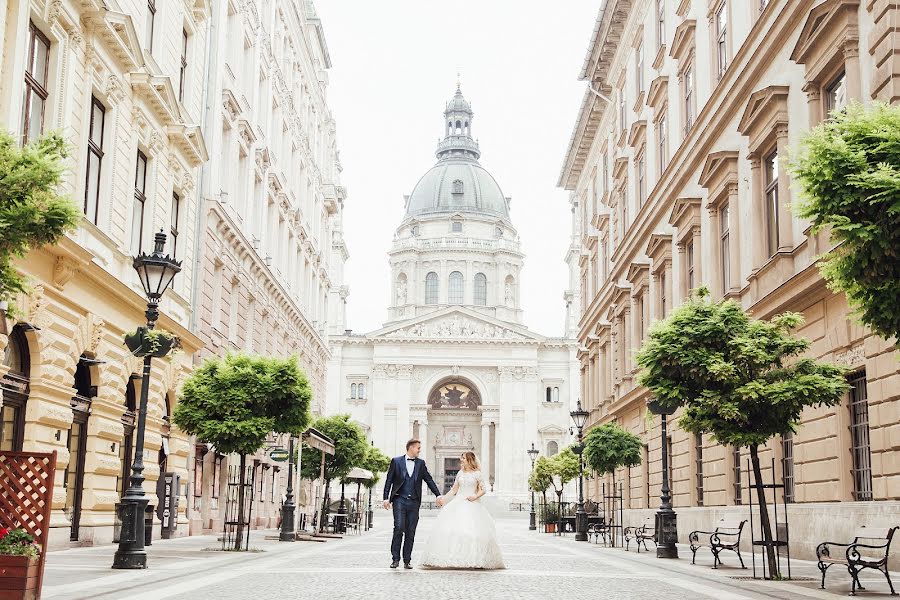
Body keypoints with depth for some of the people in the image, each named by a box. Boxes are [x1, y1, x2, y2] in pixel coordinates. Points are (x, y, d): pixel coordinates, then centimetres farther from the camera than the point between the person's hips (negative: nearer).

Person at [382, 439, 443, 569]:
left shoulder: (420, 463, 12)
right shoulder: (396, 461, 4)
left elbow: (429, 480, 12)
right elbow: (389, 480, 4)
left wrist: (438, 495, 3)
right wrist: (386, 498, -4)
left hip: (414, 502, 3)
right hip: (399, 500, -3)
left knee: (410, 532, 2)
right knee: (399, 528, -14)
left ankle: (407, 561, 9)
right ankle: (395, 559, -5)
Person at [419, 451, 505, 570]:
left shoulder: (477, 473, 1)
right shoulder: (460, 473, 14)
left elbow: (483, 489, 0)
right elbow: (454, 490, 18)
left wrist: (476, 496, -15)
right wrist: (444, 498, 10)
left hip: (471, 504, -5)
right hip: (458, 503, 5)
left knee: (473, 530, -13)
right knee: (452, 528, -7)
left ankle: (476, 559, -8)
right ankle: (454, 558, -6)